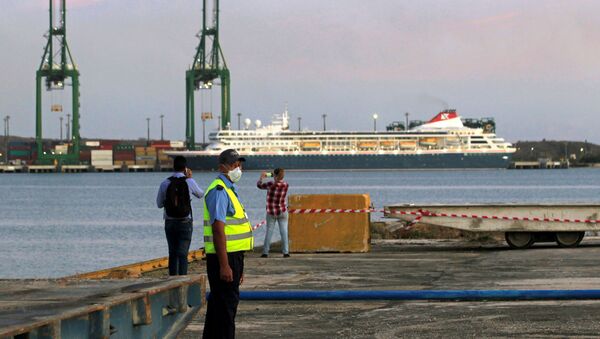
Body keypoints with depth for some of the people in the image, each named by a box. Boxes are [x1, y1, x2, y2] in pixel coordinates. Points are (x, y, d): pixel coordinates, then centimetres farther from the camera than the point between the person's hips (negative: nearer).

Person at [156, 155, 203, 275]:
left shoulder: (165, 183, -3)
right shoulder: (189, 182, -8)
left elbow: (159, 204, 7)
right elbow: (200, 194, 14)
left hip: (170, 222, 2)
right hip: (185, 223, -2)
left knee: (172, 254, 14)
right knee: (182, 254, -4)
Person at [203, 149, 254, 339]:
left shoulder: (230, 190, 19)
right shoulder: (219, 191, -14)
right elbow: (218, 230, -21)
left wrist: (238, 267, 25)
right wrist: (225, 265, -25)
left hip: (233, 256, 10)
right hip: (224, 258, -10)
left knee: (217, 305, 15)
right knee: (226, 307, -10)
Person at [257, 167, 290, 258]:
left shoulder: (271, 184, -15)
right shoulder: (286, 185, -5)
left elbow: (259, 185, -1)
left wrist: (261, 178, 8)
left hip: (271, 213, -1)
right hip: (282, 212, 2)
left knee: (269, 232, 6)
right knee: (284, 232, 4)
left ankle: (265, 252, 6)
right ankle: (285, 252, 0)